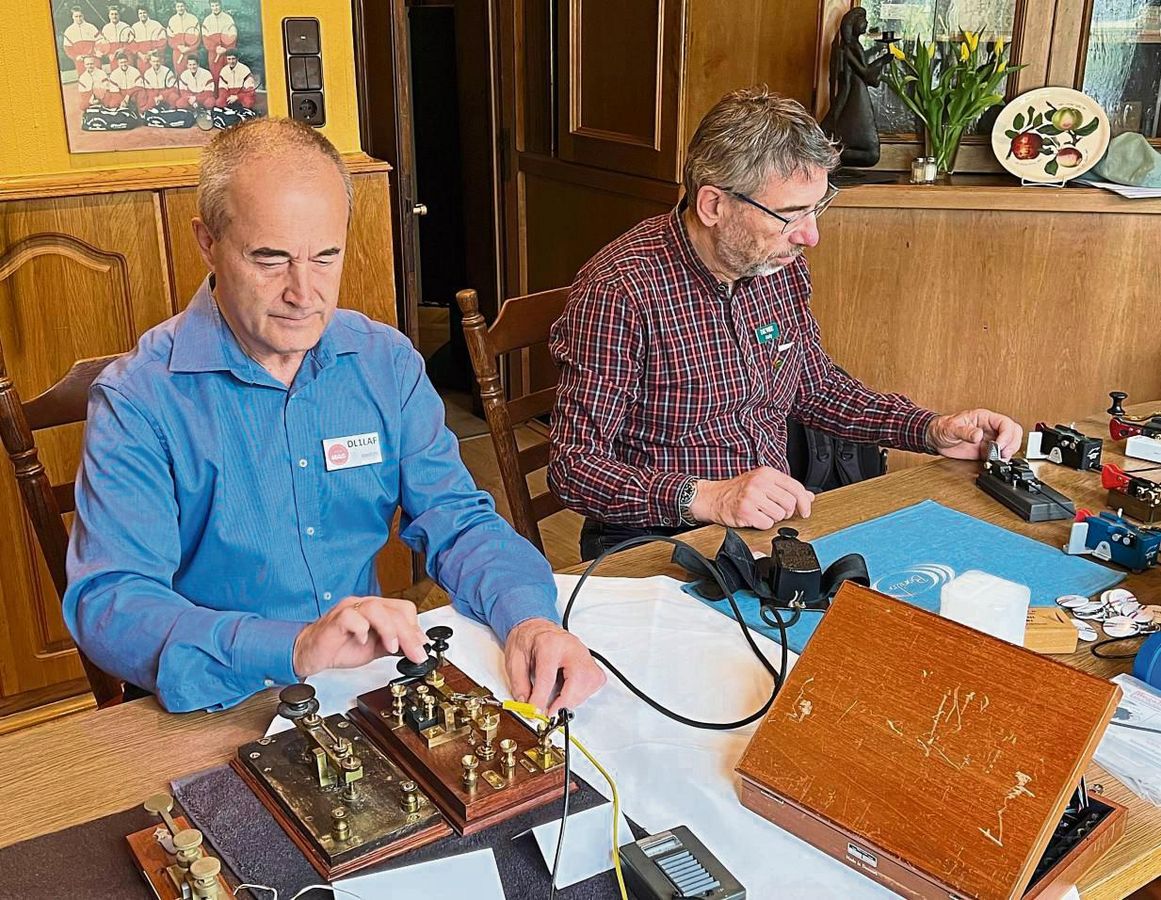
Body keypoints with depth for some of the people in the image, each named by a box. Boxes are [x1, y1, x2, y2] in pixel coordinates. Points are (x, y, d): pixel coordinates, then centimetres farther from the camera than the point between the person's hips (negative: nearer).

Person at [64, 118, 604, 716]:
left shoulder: (387, 361, 5)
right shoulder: (136, 399, -8)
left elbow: (455, 520, 4)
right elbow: (106, 602, -17)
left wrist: (528, 617, -17)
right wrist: (295, 649, -32)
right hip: (221, 714, -2)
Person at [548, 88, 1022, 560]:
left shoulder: (782, 267, 4)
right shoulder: (619, 291, -20)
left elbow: (815, 387, 21)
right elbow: (574, 467, -20)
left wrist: (934, 430, 9)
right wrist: (707, 498, -33)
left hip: (773, 520, 7)